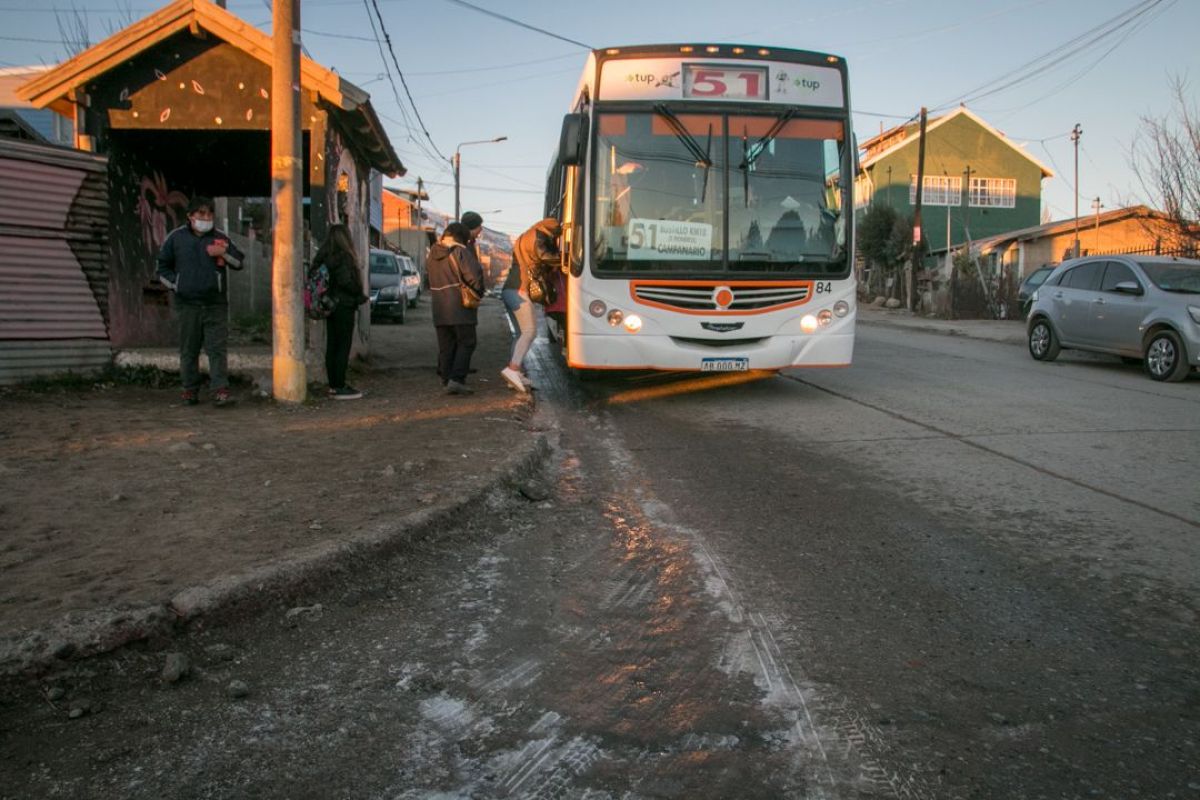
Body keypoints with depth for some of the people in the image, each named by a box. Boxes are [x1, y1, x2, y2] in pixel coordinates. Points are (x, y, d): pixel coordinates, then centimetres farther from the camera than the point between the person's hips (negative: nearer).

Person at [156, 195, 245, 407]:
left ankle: (220, 390, -10)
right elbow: (162, 266, 16)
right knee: (189, 349, 6)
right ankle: (190, 390, 15)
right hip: (187, 303, 0)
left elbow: (239, 262, 10)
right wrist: (174, 284, 2)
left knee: (218, 348, -7)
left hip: (216, 303, 0)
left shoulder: (220, 238, 10)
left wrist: (224, 253, -8)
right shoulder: (176, 237, 8)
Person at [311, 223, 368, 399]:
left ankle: (333, 385, 17)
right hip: (344, 306, -8)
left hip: (330, 305, 8)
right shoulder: (344, 256, -14)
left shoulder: (323, 256, 10)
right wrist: (360, 294, -8)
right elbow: (345, 281, -23)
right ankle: (340, 387, -3)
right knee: (343, 346, -4)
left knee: (332, 345, 11)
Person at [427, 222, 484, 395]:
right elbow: (474, 275, -18)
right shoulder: (460, 251, -12)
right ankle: (456, 379, -12)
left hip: (439, 308, 7)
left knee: (446, 345, 13)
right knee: (466, 343, -1)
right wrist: (479, 291, 0)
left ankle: (446, 379, 13)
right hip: (460, 307, -6)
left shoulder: (433, 253, 10)